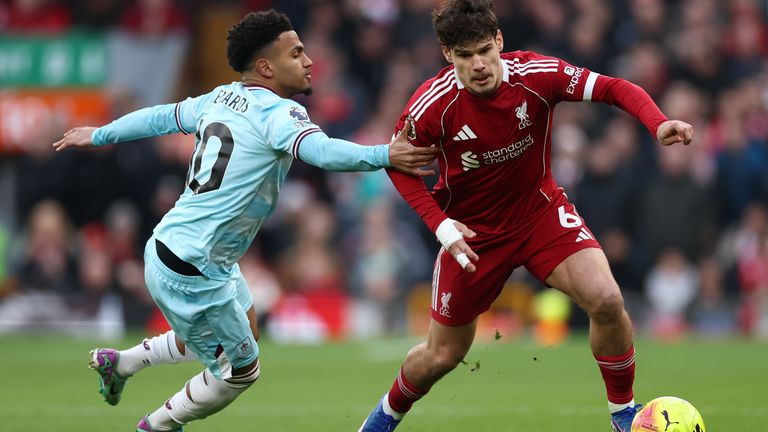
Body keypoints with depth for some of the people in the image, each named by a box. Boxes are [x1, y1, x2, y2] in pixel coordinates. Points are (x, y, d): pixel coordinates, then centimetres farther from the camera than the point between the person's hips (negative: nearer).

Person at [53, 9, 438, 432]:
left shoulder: (220, 98, 7)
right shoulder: (278, 113, -18)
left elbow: (161, 117, 22)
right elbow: (320, 150, -38)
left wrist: (100, 135, 36)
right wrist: (384, 156, -47)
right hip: (192, 273, -9)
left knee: (244, 330, 29)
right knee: (239, 371, 7)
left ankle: (120, 362, 36)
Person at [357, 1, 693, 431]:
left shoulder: (536, 74, -21)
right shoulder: (434, 105, -22)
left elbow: (614, 88, -19)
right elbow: (398, 165, -7)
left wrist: (658, 123, -38)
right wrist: (440, 225, -18)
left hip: (541, 210, 1)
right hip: (472, 231, -1)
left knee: (606, 300, -23)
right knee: (443, 355, 8)